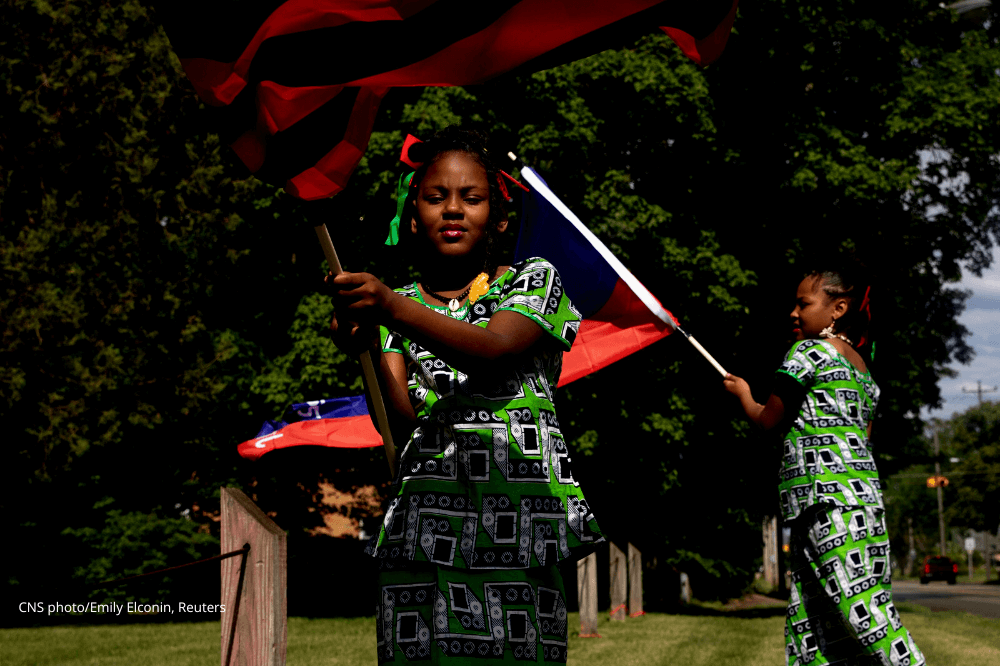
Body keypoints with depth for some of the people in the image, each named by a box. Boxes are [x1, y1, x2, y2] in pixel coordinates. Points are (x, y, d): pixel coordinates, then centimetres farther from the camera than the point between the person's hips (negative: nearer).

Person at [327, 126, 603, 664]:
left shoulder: (533, 279, 10)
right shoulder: (400, 307, 17)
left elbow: (492, 349, -13)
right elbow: (401, 421, 2)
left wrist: (392, 309, -27)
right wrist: (368, 349, -18)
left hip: (518, 521, -2)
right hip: (423, 525, 2)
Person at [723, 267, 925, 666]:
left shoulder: (808, 350, -2)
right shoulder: (862, 369, 22)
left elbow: (769, 421, 0)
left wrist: (742, 393, 20)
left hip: (827, 494, -9)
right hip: (864, 491, 9)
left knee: (860, 608, -15)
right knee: (810, 618, 7)